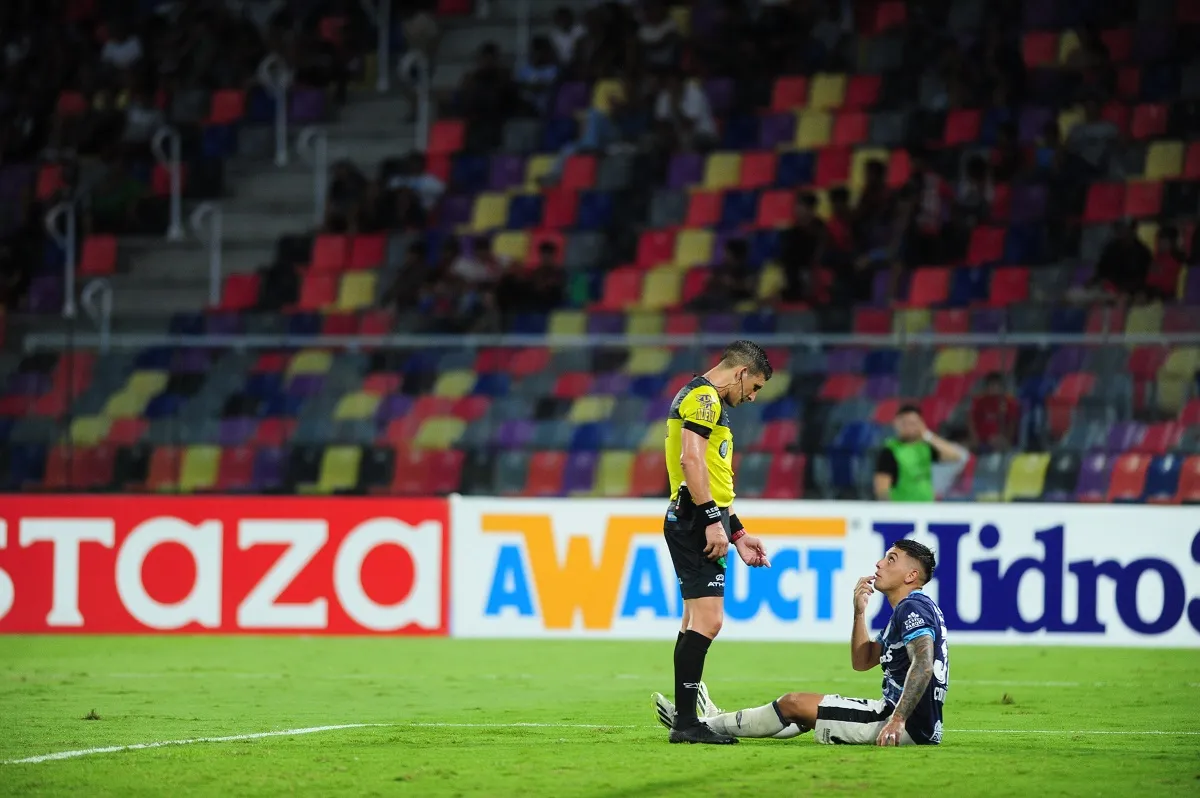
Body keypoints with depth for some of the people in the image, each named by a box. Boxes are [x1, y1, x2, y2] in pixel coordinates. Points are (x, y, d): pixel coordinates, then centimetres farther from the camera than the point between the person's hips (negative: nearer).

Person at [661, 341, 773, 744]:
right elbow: (691, 459, -22)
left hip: (697, 524, 11)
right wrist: (713, 521, -24)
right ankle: (686, 722, -17)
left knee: (697, 622, 13)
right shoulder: (704, 397, -9)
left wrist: (738, 534, 28)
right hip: (697, 521, -11)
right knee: (707, 619, -15)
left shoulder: (704, 399, 23)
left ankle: (685, 720, 15)